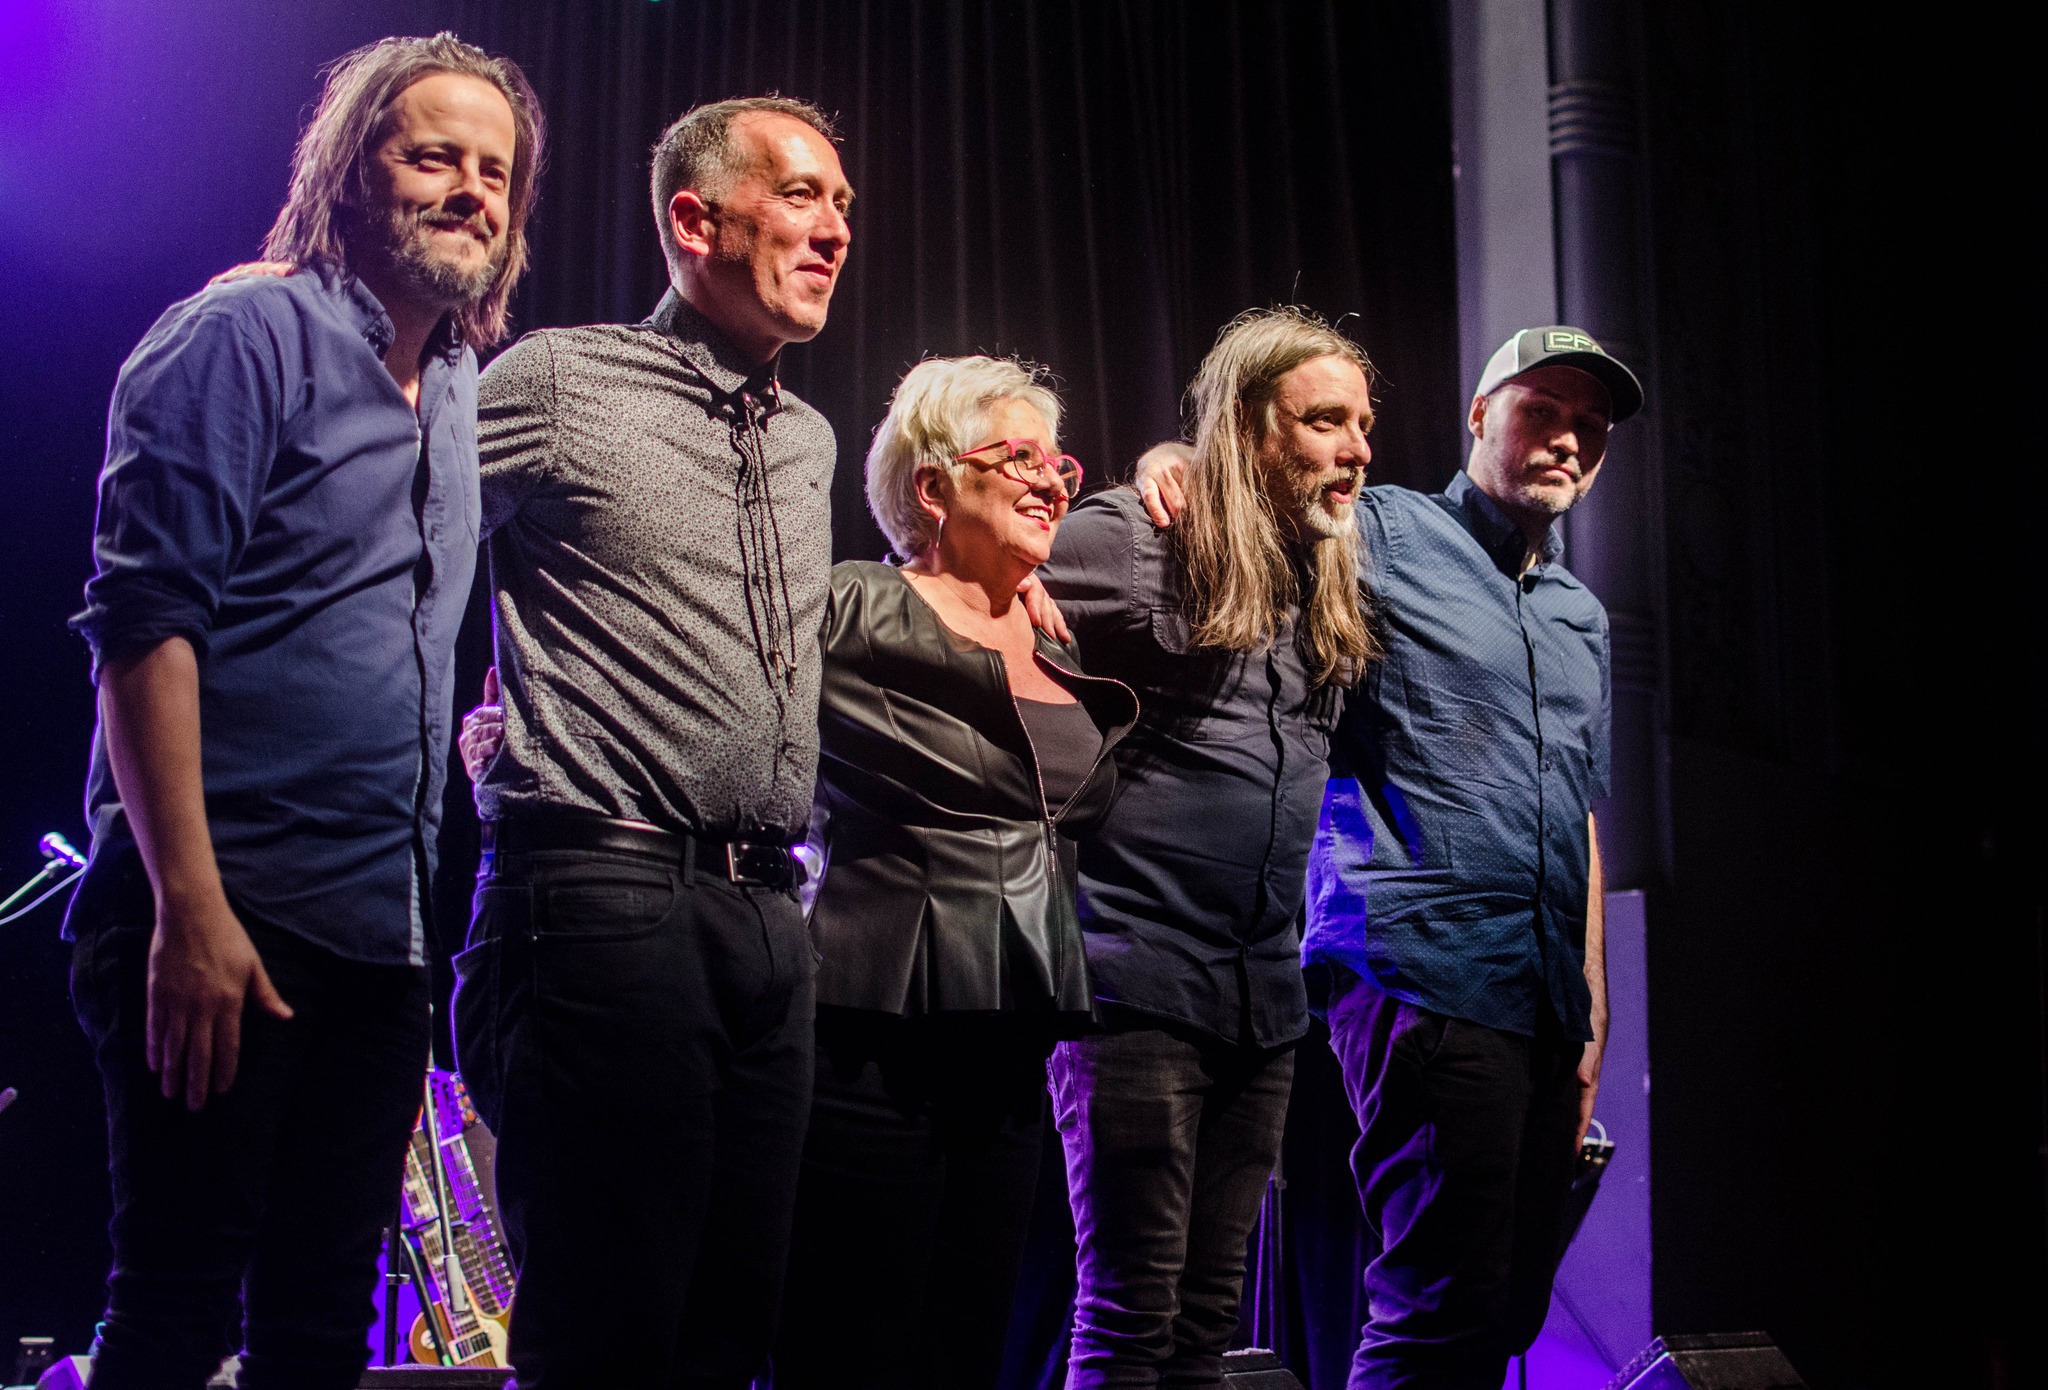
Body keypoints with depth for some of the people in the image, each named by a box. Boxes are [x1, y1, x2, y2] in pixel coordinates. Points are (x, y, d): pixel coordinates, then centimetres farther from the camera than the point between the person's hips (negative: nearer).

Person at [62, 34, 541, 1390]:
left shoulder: (460, 389, 17)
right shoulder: (247, 335, -5)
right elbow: (144, 617, -14)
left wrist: (422, 908, 15)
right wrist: (190, 906, -20)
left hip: (380, 937, 7)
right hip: (223, 920, -7)